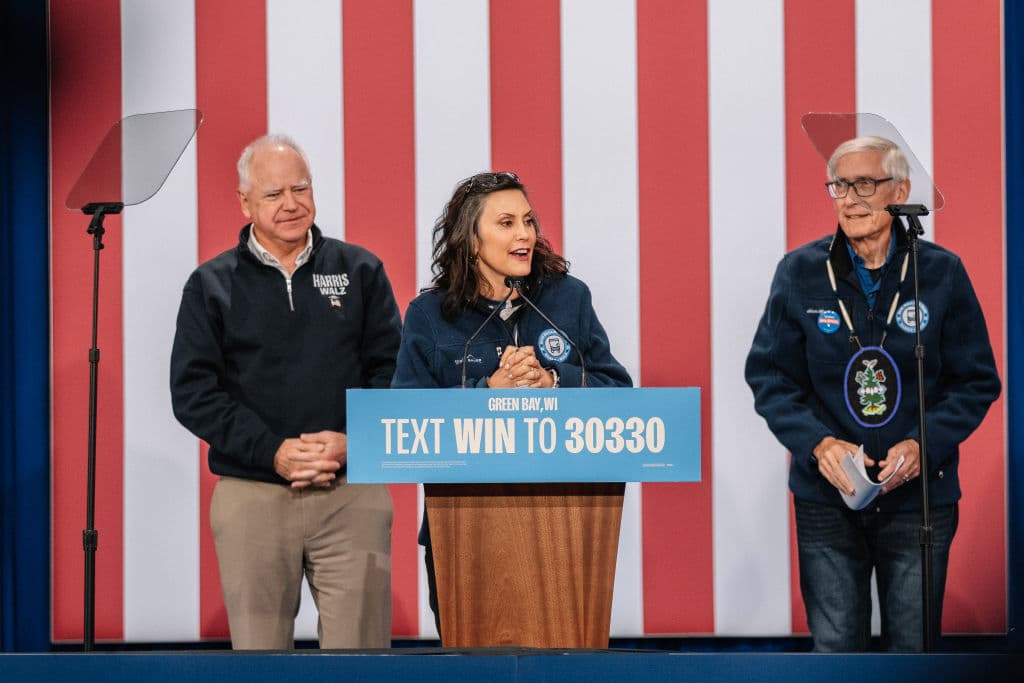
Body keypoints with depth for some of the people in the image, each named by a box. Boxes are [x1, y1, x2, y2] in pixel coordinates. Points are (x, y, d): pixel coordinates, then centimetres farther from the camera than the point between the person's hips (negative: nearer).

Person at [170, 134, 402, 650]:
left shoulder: (360, 271, 10)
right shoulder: (211, 286, 7)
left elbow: (392, 369, 7)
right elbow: (192, 392, 0)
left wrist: (352, 441, -11)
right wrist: (273, 452, -11)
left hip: (352, 495, 0)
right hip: (251, 497, 0)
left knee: (360, 645, -3)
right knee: (259, 647, 4)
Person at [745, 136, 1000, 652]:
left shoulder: (942, 273, -2)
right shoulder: (799, 272, 0)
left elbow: (976, 382, 2)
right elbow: (769, 376, 2)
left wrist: (925, 445, -15)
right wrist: (818, 444, -15)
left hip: (919, 495, 0)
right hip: (826, 497, 0)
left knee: (914, 645, 7)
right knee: (835, 647, 4)